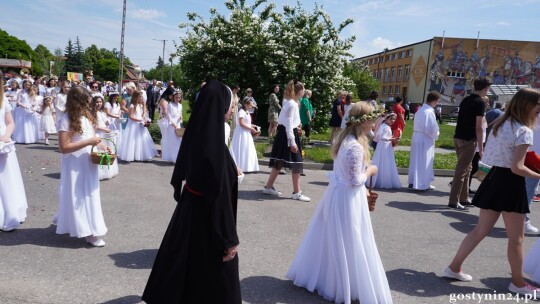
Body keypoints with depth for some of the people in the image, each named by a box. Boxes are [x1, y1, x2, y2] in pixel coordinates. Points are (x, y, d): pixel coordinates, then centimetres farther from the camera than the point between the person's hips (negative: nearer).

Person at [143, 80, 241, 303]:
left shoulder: (195, 134, -2)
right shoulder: (214, 146, -28)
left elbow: (184, 170, 12)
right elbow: (220, 195, -24)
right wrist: (229, 238, -16)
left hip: (190, 207, 9)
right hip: (207, 218, -9)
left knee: (184, 265, 25)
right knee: (214, 280, 11)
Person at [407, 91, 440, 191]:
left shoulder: (420, 110, 10)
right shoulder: (429, 112, -18)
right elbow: (432, 128, -19)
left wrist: (433, 135, 10)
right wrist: (435, 136, 1)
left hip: (416, 137, 8)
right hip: (425, 139, -8)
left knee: (416, 161, 14)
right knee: (424, 162, 1)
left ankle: (413, 182, 19)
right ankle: (423, 184, 8)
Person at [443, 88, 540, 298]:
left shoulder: (501, 124, 11)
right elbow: (517, 167, -19)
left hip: (494, 179, 8)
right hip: (510, 183, -8)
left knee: (481, 230, 15)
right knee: (516, 238, 7)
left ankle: (454, 268, 18)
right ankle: (518, 283, 22)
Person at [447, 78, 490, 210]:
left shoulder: (465, 100, 13)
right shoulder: (480, 103, -11)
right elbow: (478, 127, -15)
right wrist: (481, 147, -13)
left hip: (458, 137, 8)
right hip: (468, 140, -8)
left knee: (467, 168, 18)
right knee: (462, 170, -5)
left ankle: (464, 198, 24)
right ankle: (453, 201, -3)